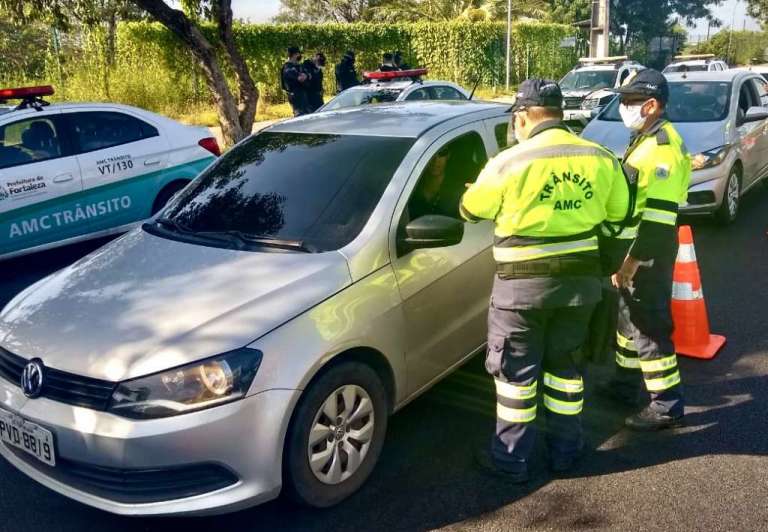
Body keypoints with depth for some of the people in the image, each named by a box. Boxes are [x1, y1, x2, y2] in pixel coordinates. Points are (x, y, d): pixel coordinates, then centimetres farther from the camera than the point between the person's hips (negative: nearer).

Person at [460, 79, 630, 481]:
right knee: (564, 364, 19)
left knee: (515, 371, 8)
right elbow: (618, 211, 12)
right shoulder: (600, 158, 1)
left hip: (524, 284, -4)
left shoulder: (509, 163, -13)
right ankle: (565, 450, 30)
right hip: (581, 278, 5)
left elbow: (471, 210, 0)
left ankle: (511, 459, 18)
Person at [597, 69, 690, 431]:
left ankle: (667, 405, 10)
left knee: (649, 327, -2)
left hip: (648, 254, -10)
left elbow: (659, 217, -26)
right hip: (635, 249, 10)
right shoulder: (645, 139, 13)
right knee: (629, 317, 20)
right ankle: (626, 384, 36)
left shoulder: (662, 147, -20)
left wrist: (632, 261, -25)